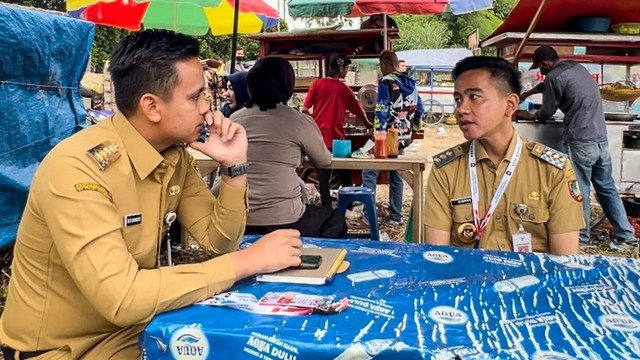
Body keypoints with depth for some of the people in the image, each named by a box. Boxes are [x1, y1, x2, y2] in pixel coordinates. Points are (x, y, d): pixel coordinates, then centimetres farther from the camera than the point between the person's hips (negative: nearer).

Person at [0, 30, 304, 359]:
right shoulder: (78, 167, -28)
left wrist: (235, 167, -15)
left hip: (134, 325, 7)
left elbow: (219, 241, 0)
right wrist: (247, 261, -30)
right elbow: (121, 297, -35)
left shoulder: (175, 155, -5)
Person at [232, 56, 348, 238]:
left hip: (240, 221, 5)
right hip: (282, 222, -5)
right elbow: (324, 161, 9)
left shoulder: (235, 119, 2)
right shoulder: (299, 121, -8)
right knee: (336, 221, 26)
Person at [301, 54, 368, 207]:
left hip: (319, 137, 1)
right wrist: (367, 123, 30)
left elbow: (304, 109, -4)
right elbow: (359, 111, 11)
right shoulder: (344, 89, -2)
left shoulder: (317, 84, -3)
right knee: (344, 174, 16)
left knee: (323, 175, 9)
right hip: (337, 138, -1)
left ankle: (326, 208, 10)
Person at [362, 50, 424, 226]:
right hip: (403, 137, 7)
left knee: (369, 173, 0)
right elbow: (419, 109, 13)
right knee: (396, 175, 14)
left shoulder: (386, 82, -11)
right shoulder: (411, 84, 10)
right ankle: (396, 216, 18)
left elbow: (381, 113, -17)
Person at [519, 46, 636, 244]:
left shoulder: (554, 77, -10)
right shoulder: (576, 67, 16)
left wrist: (531, 115, 20)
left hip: (580, 141, -8)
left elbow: (547, 112, 1)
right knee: (607, 188, 15)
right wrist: (526, 94, 40)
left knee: (580, 191, 2)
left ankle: (581, 237, 11)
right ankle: (626, 233, 21)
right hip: (601, 139, 8)